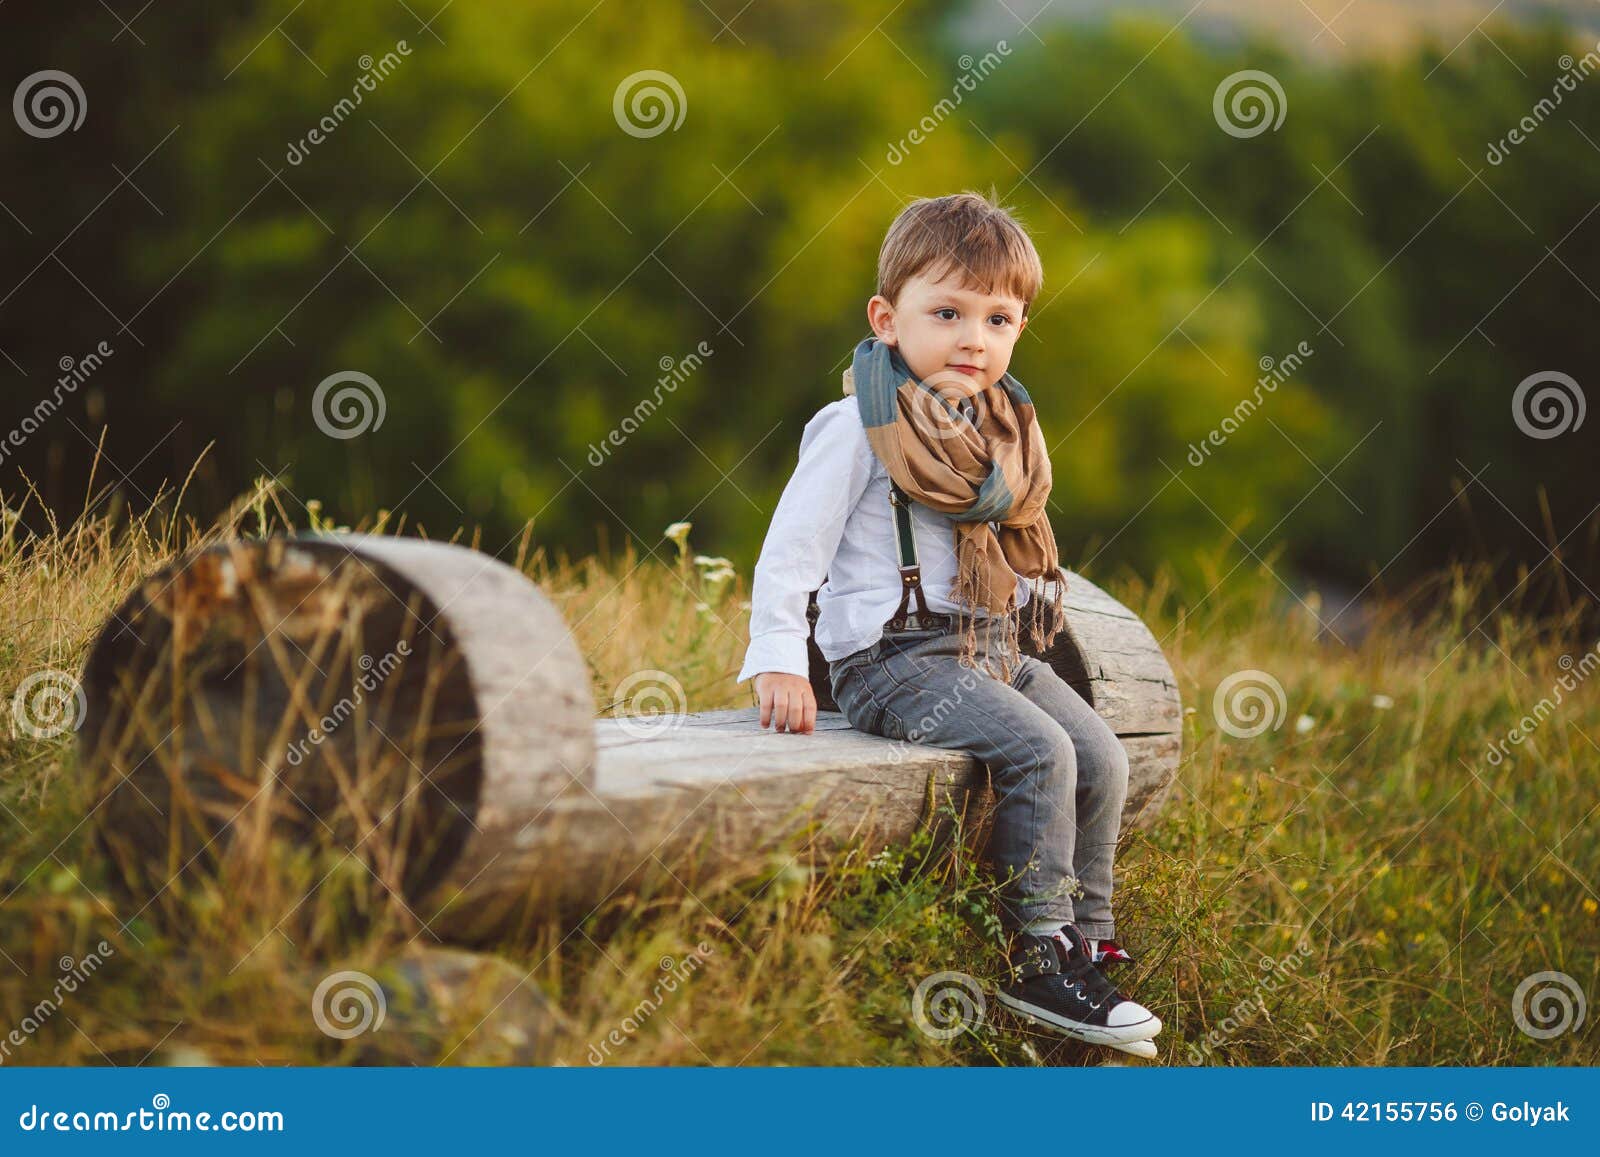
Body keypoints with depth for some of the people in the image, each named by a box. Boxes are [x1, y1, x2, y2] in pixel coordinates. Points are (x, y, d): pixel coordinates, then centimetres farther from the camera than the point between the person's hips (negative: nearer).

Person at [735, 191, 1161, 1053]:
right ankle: (1035, 962, -17)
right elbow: (792, 546, -10)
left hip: (995, 646, 8)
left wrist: (1024, 625, 19)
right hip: (896, 657, -8)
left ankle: (1084, 941, 8)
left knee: (1101, 756, -3)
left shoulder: (1002, 425, 13)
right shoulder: (860, 425, -10)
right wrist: (776, 662, -14)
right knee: (1039, 751, -23)